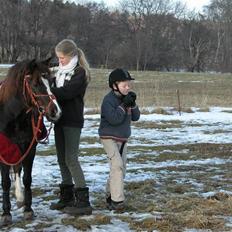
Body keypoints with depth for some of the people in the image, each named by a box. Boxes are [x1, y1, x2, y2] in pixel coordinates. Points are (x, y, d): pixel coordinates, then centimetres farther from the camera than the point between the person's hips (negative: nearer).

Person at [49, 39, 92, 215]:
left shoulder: (80, 73, -10)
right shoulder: (60, 71, 13)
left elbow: (66, 92, -22)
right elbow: (56, 91, 12)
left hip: (72, 121, -8)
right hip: (60, 120, 8)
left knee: (71, 159, -10)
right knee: (62, 159, 11)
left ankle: (83, 202, -7)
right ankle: (67, 197, 21)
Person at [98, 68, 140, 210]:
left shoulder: (126, 98, 7)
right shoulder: (109, 100, -17)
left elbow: (136, 117, 5)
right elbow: (114, 119, -27)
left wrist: (133, 105, -11)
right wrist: (123, 105, -26)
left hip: (123, 138, 8)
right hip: (109, 137, -8)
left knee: (121, 168, 12)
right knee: (117, 165, -20)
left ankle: (110, 195, 27)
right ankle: (117, 200, -22)